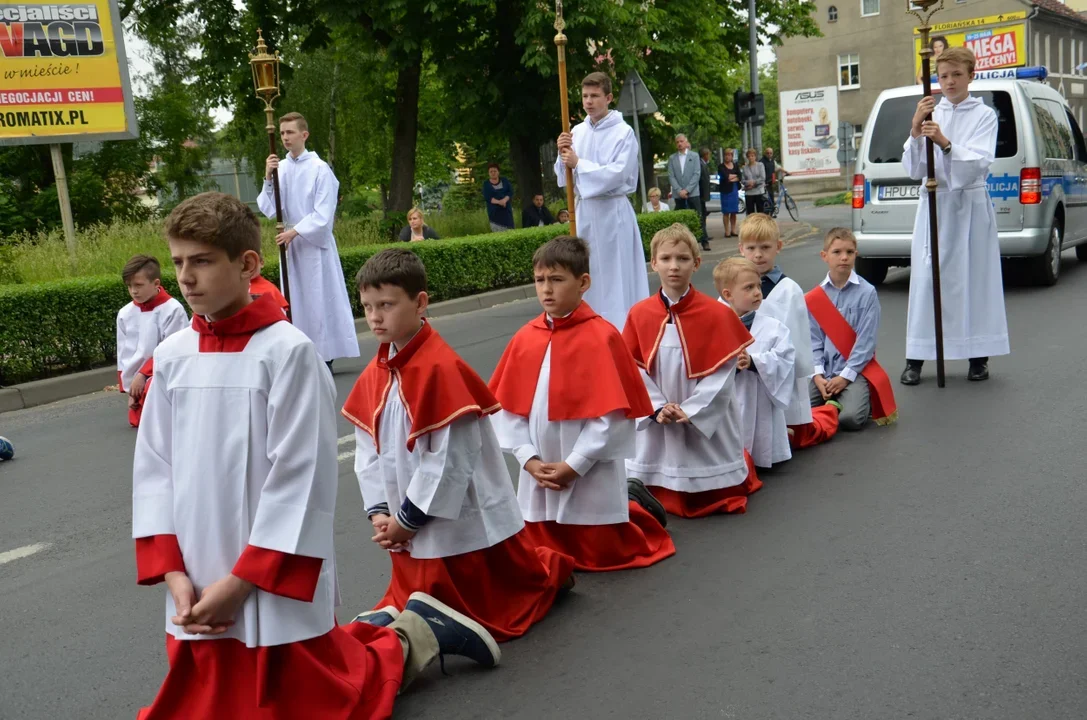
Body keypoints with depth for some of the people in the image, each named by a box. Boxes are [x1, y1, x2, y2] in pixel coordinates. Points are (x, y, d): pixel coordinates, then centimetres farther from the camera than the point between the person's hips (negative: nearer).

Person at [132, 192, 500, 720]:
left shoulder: (288, 351, -15)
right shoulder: (171, 356, 2)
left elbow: (299, 479, -16)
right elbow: (153, 468, 5)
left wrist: (242, 580, -15)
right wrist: (173, 573, -4)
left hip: (278, 585, -6)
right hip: (199, 590, 6)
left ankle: (408, 641, 30)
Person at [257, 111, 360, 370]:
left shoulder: (320, 169, -10)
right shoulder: (280, 168, 5)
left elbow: (323, 215, -11)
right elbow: (268, 209, 3)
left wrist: (295, 231, -16)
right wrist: (268, 178, -9)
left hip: (315, 244, -5)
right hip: (289, 244, 5)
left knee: (321, 299, -2)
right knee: (295, 301, 8)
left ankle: (326, 357, 5)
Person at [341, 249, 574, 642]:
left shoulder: (443, 369, -22)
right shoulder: (374, 375, 3)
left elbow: (452, 458, -23)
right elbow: (369, 452, 7)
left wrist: (408, 517, -16)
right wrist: (379, 511, -5)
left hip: (464, 519, -7)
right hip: (410, 526, 7)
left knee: (491, 613, 10)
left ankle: (553, 568, 33)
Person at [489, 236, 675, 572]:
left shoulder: (602, 337, -15)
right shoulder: (524, 339, 0)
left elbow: (613, 412, -16)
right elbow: (508, 407, 2)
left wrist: (574, 464, -16)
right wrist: (529, 458, -8)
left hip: (591, 475, -5)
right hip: (539, 475, 5)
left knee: (601, 556, 6)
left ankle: (634, 505, 34)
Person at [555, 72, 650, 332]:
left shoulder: (623, 132, -7)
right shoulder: (577, 132, 8)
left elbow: (617, 174, -17)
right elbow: (565, 177, 11)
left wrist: (579, 163, -13)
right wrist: (563, 154, -8)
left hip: (612, 211, -5)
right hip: (584, 210, 5)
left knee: (618, 273, -3)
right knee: (589, 273, 10)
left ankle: (623, 327, 4)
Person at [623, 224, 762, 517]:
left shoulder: (717, 314, -9)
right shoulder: (639, 314, -2)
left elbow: (723, 373, -10)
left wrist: (690, 411, -17)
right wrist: (658, 408, -13)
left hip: (707, 420, -2)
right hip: (656, 422, 2)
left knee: (713, 500, 9)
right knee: (657, 503, 8)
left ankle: (741, 466, 38)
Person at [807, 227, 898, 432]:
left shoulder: (867, 293, -5)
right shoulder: (814, 298, 5)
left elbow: (866, 341, -8)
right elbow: (814, 340, 3)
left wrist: (845, 376, -13)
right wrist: (818, 375, -10)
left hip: (856, 370, -3)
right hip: (824, 371, 3)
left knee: (851, 418, -25)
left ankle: (865, 400, 11)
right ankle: (832, 402, 14)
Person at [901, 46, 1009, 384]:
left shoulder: (984, 115, 1)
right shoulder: (930, 114, 7)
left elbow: (979, 164, -13)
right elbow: (914, 169, 0)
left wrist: (945, 143, -29)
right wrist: (915, 132, -17)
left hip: (970, 206, -1)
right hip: (934, 205, 2)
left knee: (975, 277, 2)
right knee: (926, 278, -2)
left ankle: (979, 356, 11)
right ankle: (915, 358, 1)